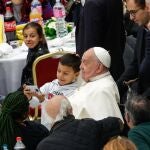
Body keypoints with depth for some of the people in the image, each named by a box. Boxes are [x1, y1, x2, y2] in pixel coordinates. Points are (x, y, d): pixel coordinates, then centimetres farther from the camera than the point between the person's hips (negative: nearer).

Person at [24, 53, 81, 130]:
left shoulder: (74, 91, -8)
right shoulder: (50, 86, 7)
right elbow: (34, 103, 1)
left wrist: (43, 100, -29)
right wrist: (29, 97, -20)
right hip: (43, 127, 4)